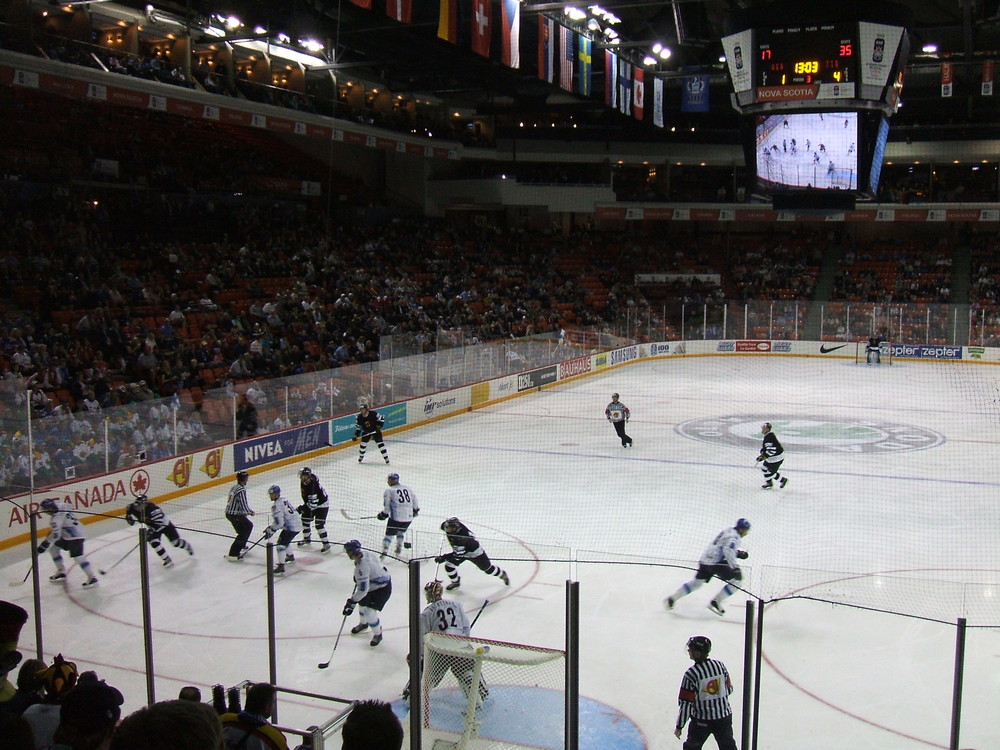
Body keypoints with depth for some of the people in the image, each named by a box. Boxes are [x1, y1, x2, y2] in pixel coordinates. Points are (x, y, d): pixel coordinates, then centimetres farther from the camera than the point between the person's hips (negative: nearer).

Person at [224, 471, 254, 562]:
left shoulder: (234, 487, 8)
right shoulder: (241, 490, -22)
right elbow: (244, 506, -22)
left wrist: (249, 510, 13)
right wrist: (250, 512, -2)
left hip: (230, 512, 10)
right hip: (235, 515, -10)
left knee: (249, 525, 25)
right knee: (243, 533, -5)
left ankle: (241, 545, 38)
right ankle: (233, 554, -7)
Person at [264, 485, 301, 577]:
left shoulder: (276, 505, -16)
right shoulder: (283, 500, 14)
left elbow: (279, 523, -21)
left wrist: (271, 531, -8)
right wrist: (271, 527, 21)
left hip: (291, 527, -10)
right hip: (297, 524, 10)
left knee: (281, 544, -12)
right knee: (284, 540, 30)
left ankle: (281, 567, -20)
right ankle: (290, 556, 51)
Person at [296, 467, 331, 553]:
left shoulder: (313, 487, -37)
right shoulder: (304, 481, -12)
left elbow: (313, 504, -36)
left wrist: (302, 508, -31)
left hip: (322, 504, -9)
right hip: (310, 502, 9)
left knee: (319, 524, -14)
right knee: (305, 519, 13)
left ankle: (326, 544, -5)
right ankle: (307, 538, 34)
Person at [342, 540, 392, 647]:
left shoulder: (361, 567, -35)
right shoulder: (364, 553, -9)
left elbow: (363, 590, -33)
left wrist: (352, 601, -23)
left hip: (382, 589, -10)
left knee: (370, 612, -10)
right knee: (362, 603, 22)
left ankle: (378, 635, 14)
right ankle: (364, 624, 49)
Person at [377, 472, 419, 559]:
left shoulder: (389, 491, -2)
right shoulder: (408, 489, 13)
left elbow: (387, 507, -5)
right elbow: (415, 503, 16)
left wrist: (382, 515, 8)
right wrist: (415, 511, 31)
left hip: (396, 517, -5)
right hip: (408, 517, 5)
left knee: (389, 534, 7)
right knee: (401, 532, 27)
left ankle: (384, 552, -4)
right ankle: (398, 551, 28)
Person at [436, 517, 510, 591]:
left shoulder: (462, 538, -45)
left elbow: (458, 554, -43)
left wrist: (444, 557, -47)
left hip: (475, 552, -7)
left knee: (487, 568, 14)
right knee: (448, 565, -6)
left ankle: (502, 574, 43)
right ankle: (455, 582, 20)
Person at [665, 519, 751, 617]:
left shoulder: (726, 531, 20)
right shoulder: (734, 536, -10)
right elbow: (728, 550, -27)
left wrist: (738, 553, 24)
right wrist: (735, 567, -31)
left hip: (705, 560, 9)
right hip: (716, 562, -9)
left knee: (696, 582, 22)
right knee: (737, 581, -1)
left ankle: (672, 598, 22)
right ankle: (715, 602, -2)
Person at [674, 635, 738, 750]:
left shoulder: (691, 674, -21)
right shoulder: (719, 665, -5)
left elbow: (685, 703, -18)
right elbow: (729, 689, 7)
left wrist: (679, 726, -9)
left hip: (701, 720, -5)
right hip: (724, 716, 5)